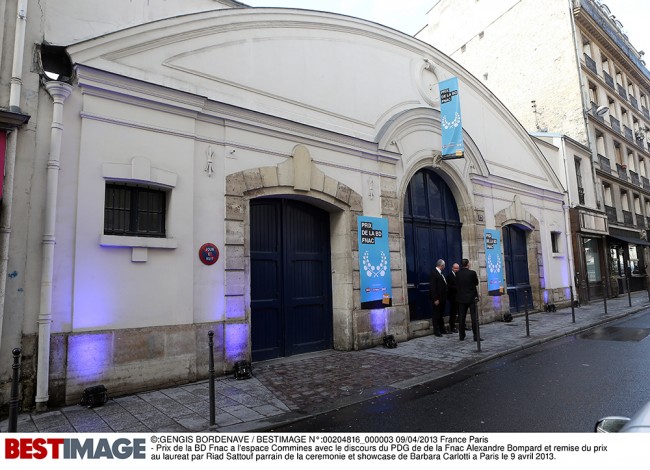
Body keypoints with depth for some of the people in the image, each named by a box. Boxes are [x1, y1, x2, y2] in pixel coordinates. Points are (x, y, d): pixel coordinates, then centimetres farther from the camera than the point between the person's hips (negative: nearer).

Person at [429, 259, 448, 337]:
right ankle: (436, 331, 9)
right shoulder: (433, 273, -16)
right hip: (437, 299, -9)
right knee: (436, 315, 1)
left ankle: (442, 329, 25)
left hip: (442, 298, 9)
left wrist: (445, 298, 12)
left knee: (441, 315, 16)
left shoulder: (440, 273, 12)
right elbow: (432, 287, -20)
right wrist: (435, 299, -21)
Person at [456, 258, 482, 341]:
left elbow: (457, 285, 6)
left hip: (461, 298, 3)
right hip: (472, 298, -3)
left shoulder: (458, 274, -3)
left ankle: (461, 335, 14)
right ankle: (476, 336, 1)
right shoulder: (472, 273, -11)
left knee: (462, 317, 9)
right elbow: (476, 283, 1)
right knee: (474, 317, 1)